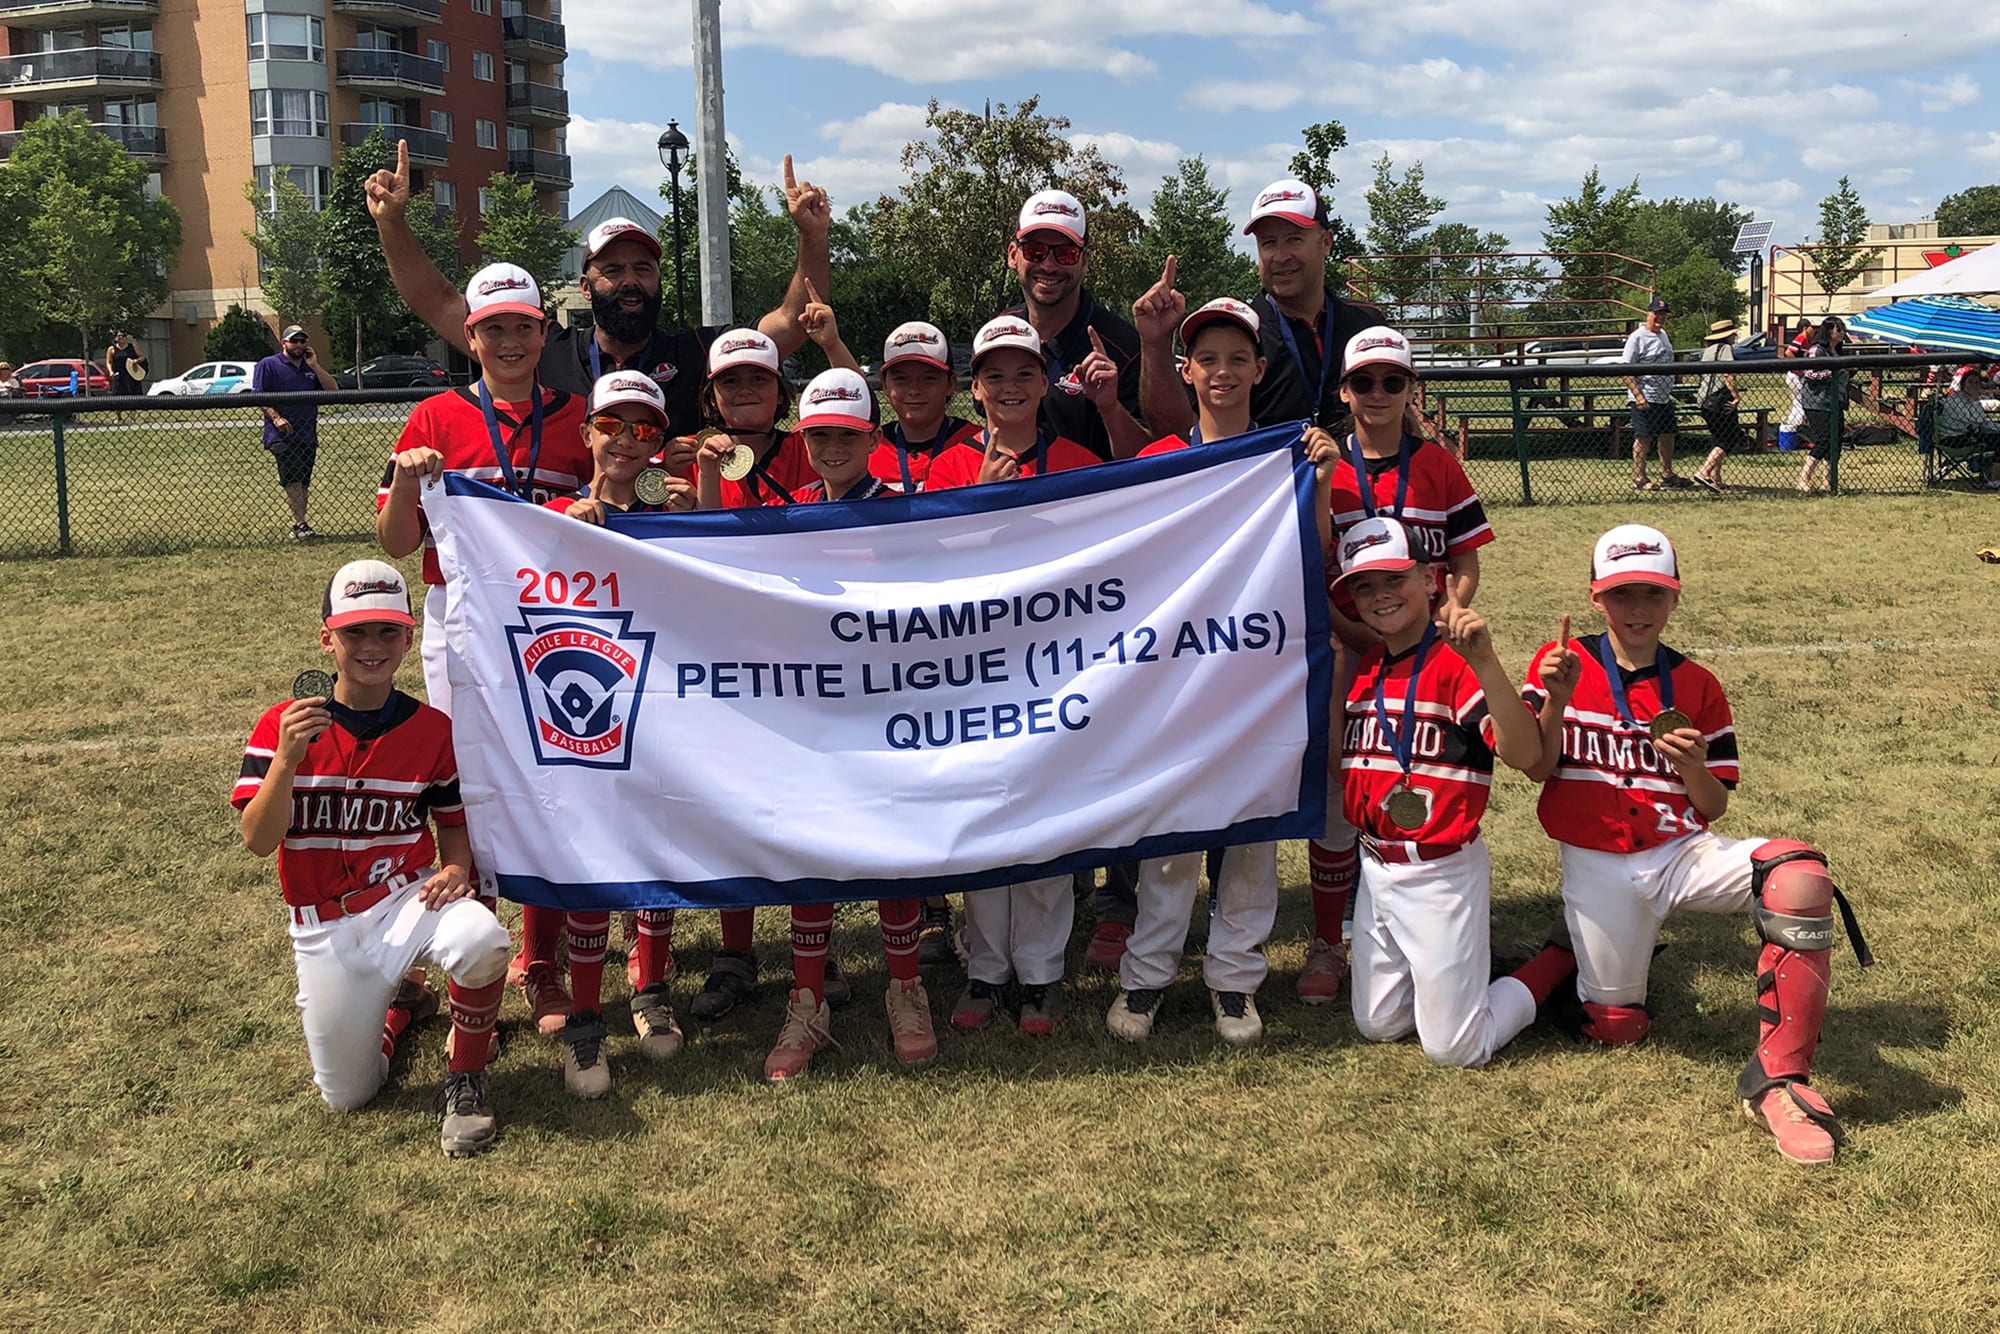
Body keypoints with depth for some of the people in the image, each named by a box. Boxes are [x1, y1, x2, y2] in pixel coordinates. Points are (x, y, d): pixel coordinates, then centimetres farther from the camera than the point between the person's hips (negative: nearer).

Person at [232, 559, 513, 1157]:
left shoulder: (432, 728, -4)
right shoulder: (282, 725, -7)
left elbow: (454, 823, 8)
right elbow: (257, 840, -14)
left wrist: (455, 870, -15)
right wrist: (286, 759, -29)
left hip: (409, 896, 0)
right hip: (325, 926, 1)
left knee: (482, 941, -36)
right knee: (348, 1097, 4)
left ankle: (466, 1080, -8)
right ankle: (398, 1004, 37)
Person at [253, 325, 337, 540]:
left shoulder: (311, 367, 19)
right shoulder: (268, 365, 3)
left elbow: (332, 389, 8)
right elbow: (258, 395, -6)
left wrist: (314, 365, 0)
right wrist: (275, 417, -19)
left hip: (308, 435, 6)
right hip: (282, 435, -6)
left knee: (302, 482, 7)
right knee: (292, 480, -16)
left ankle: (298, 526, 12)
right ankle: (300, 524, -20)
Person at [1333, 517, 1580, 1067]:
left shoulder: (1456, 665, -16)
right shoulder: (1360, 669, 6)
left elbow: (1525, 754, -31)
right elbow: (1331, 765, 11)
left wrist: (1484, 659, -42)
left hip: (1441, 873, -7)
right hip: (1377, 870, 7)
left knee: (1455, 1048, 2)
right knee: (1377, 1027, 18)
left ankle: (1561, 960, 23)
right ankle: (1474, 946, 38)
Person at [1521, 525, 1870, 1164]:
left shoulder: (1697, 687, 4)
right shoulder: (1561, 664, 0)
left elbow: (1713, 809, 5)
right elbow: (1537, 769, -7)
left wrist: (1694, 768, -17)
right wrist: (1555, 701, -24)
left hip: (1682, 850, 1)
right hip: (1597, 867, -1)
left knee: (1801, 876, -29)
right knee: (1615, 1029, 0)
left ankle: (1777, 1077, -22)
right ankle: (1577, 949, 36)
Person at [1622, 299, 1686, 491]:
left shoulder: (1663, 335, 15)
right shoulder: (1637, 337, -12)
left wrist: (1669, 392, 20)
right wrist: (1639, 396, -23)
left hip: (1664, 398, 9)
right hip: (1645, 399, -9)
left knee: (1668, 436, 13)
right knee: (1643, 438, -5)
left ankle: (1667, 474, 23)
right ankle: (1639, 479, 0)